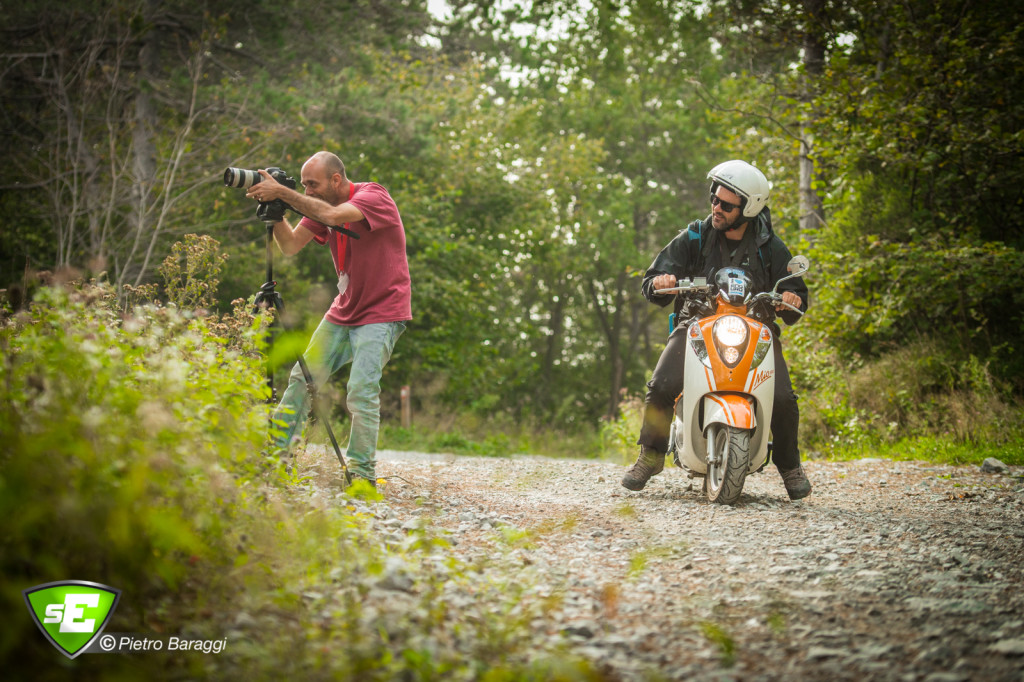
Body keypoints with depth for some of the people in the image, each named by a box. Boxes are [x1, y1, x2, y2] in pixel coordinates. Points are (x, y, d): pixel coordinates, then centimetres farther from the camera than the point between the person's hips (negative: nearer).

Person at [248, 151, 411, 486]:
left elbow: (333, 215, -34)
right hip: (343, 311, 7)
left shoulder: (374, 196, -16)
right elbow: (290, 246, -1)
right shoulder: (318, 206, 5)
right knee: (302, 378, 3)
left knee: (362, 390, -17)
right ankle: (274, 453, 13)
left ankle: (362, 475, -8)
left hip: (381, 314, -7)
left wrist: (282, 192, -31)